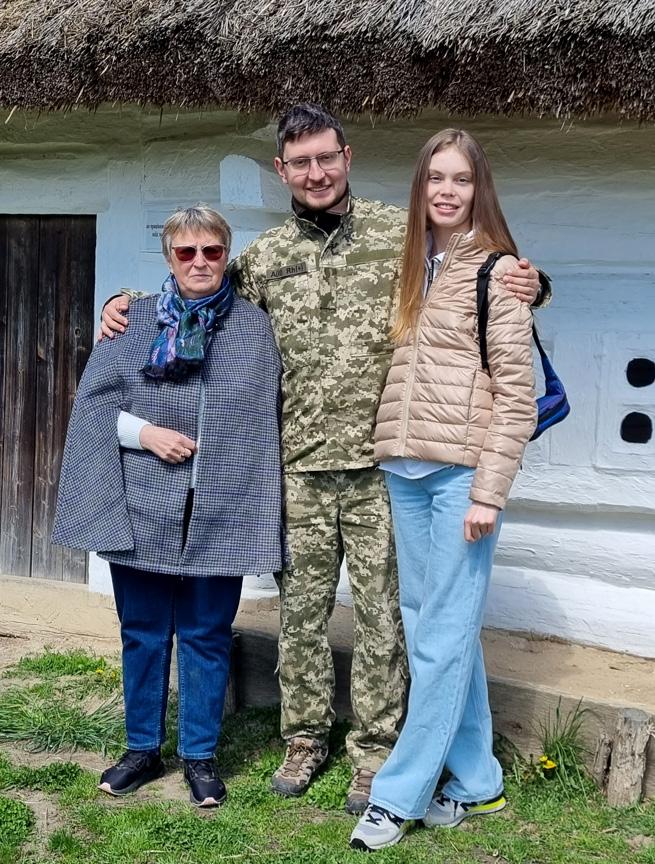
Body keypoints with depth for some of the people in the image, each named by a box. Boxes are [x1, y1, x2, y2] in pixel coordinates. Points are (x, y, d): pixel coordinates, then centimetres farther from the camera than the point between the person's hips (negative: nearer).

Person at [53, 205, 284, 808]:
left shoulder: (256, 326, 4)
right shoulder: (134, 321, 5)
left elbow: (273, 417, 7)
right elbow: (93, 401, 4)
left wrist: (252, 484, 0)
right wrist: (143, 431, -12)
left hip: (221, 514, -1)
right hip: (143, 509, 1)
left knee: (206, 637, 8)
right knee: (143, 634, 12)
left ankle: (200, 755, 22)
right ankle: (143, 749, 28)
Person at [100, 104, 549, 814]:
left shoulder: (400, 232, 0)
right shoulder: (263, 257, 8)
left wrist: (529, 286, -14)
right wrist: (128, 307, 10)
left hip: (379, 464, -2)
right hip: (299, 467, 3)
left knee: (378, 611, 6)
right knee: (301, 608, 12)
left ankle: (374, 751, 21)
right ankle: (305, 737, 30)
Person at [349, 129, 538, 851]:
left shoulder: (496, 269, -4)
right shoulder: (414, 268, 15)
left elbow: (517, 392, -9)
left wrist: (488, 492, -14)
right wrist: (393, 456, 10)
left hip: (461, 472, -7)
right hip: (404, 471, 7)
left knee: (442, 636, -3)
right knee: (430, 627, 10)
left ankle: (399, 795, 6)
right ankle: (475, 784, 22)